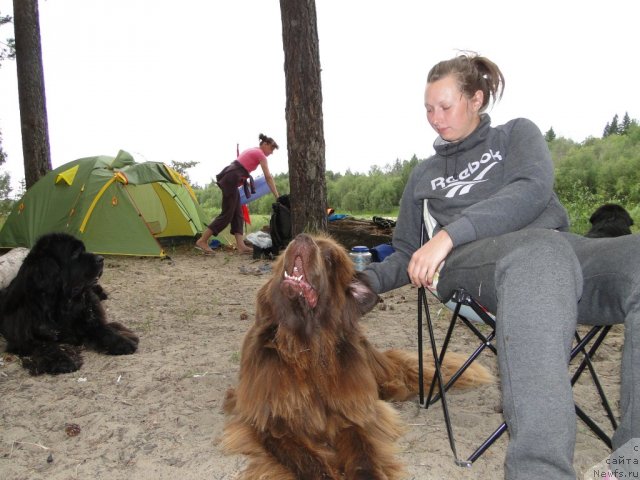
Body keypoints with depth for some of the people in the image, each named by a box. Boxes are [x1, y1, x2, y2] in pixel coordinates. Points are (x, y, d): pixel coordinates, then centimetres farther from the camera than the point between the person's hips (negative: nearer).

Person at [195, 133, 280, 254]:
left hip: (228, 178, 10)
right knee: (227, 214, -6)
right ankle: (202, 241, -3)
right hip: (231, 180, -10)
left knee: (237, 214, 7)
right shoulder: (260, 154, -3)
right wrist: (277, 196, -5)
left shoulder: (252, 151, 24)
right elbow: (268, 178, -6)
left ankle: (241, 245, 3)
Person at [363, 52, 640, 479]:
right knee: (543, 250, -40)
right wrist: (365, 281, 8)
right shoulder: (424, 175, 30)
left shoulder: (517, 135, 23)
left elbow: (532, 189, -1)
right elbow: (407, 256, 30)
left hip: (565, 250, 1)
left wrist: (449, 234, -14)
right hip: (472, 259, 0)